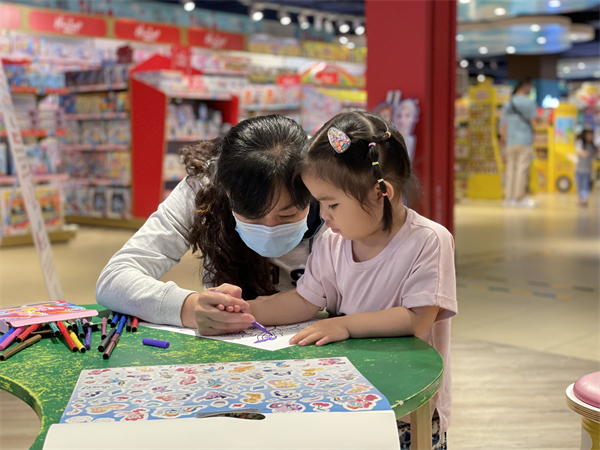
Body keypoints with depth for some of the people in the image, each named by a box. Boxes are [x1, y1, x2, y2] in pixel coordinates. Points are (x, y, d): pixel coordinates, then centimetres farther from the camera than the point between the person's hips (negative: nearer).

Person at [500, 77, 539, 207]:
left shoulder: (508, 103, 11)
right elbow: (534, 121, -7)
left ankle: (509, 197, 6)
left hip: (510, 141, 5)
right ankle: (520, 197, -6)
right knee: (522, 169, -5)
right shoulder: (529, 102, -4)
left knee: (510, 168, 6)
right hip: (525, 140, -5)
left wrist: (503, 138, 20)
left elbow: (503, 124, 10)